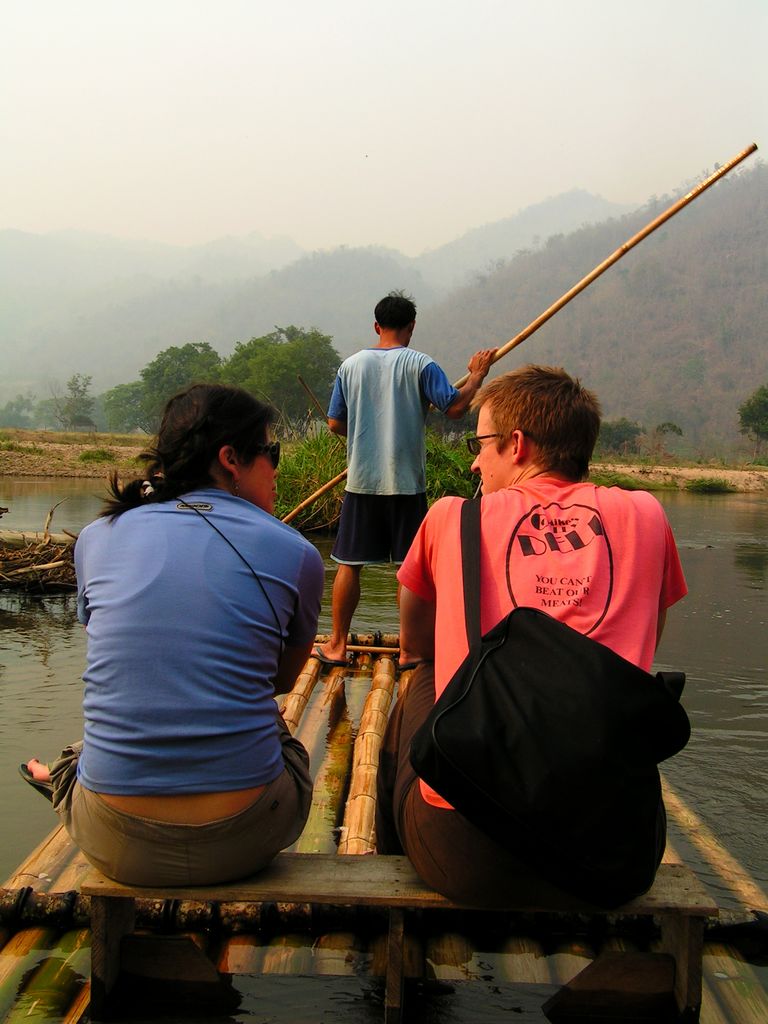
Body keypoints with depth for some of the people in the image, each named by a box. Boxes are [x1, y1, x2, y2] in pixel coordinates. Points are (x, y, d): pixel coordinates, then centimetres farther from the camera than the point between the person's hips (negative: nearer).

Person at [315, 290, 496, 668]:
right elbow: (455, 407, -10)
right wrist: (477, 375, 6)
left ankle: (337, 646, 15)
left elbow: (335, 423, 8)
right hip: (406, 481, -2)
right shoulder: (421, 365, -5)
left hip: (361, 480, 3)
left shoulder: (351, 365, 5)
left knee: (348, 565, 9)